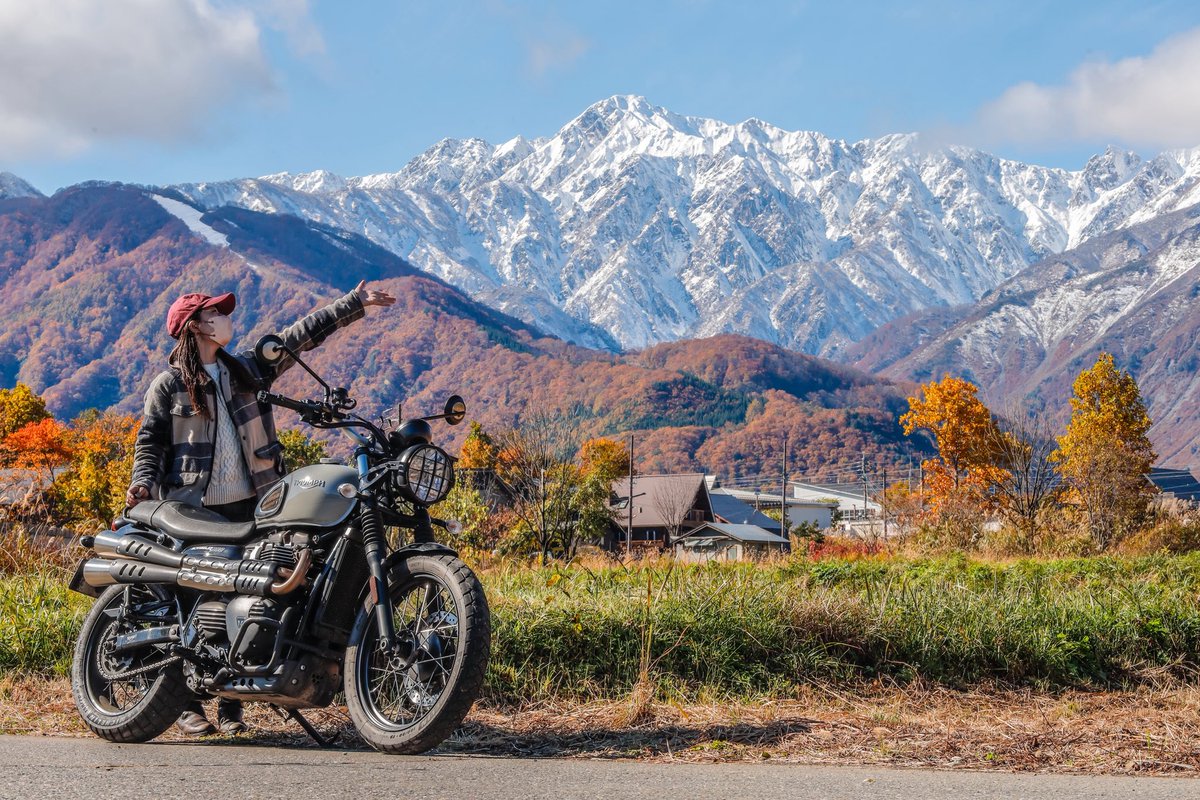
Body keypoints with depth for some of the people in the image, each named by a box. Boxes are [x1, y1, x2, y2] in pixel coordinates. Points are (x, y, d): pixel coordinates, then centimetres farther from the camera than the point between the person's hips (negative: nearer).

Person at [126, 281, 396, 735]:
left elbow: (301, 336, 15)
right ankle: (187, 703, 6)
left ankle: (231, 704, 10)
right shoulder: (168, 385, 2)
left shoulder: (249, 369, 14)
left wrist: (355, 303, 15)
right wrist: (143, 483, -16)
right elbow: (149, 441, 2)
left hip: (248, 506, 4)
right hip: (191, 510, -4)